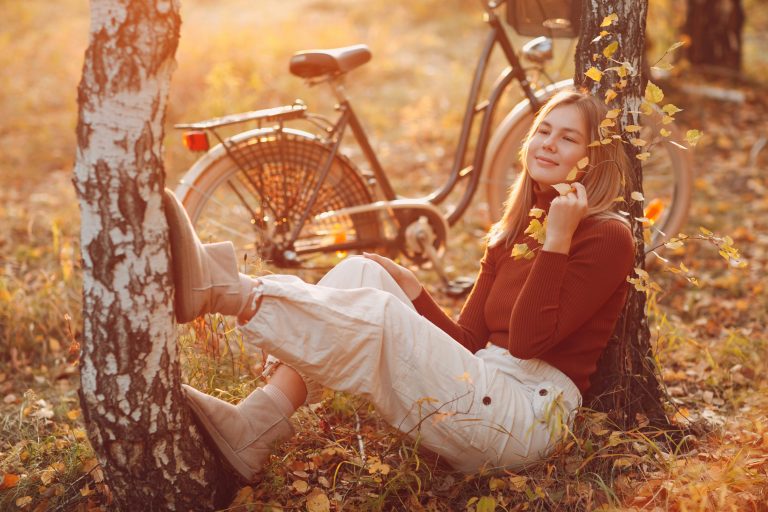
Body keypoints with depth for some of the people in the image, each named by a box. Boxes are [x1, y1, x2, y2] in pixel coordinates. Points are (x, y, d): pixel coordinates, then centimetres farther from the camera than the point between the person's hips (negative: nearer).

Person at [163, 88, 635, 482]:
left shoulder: (607, 237, -3)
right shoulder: (512, 235, 20)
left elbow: (527, 341, -14)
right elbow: (468, 340, 13)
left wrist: (556, 241, -17)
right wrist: (408, 287, 2)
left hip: (528, 416, -7)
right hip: (480, 391, 7)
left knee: (376, 313, -25)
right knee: (362, 273, -7)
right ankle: (247, 430, -18)